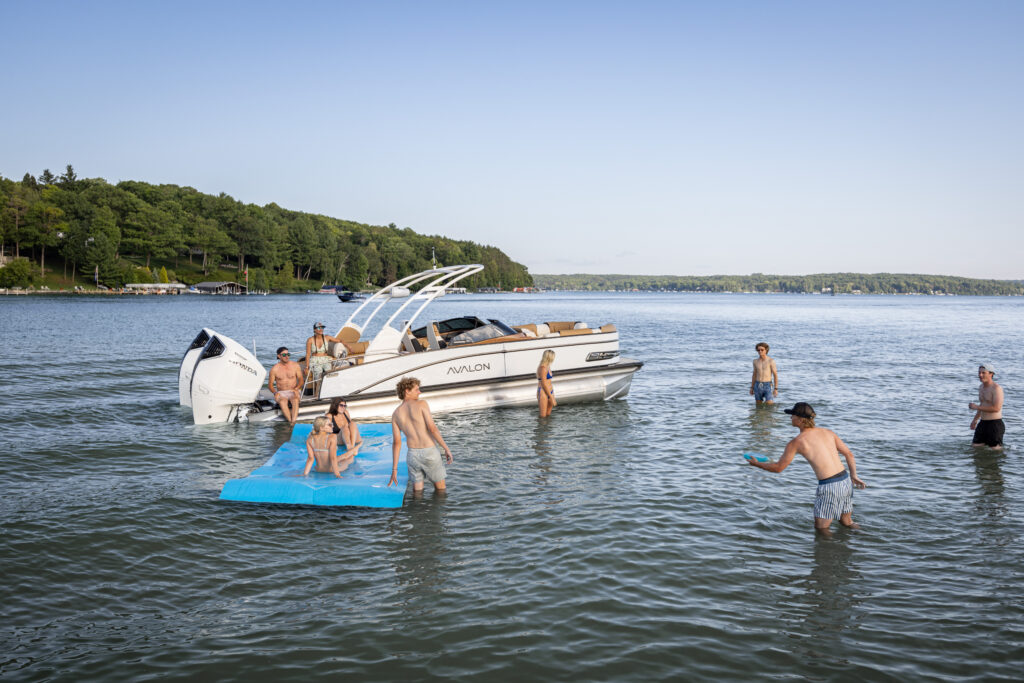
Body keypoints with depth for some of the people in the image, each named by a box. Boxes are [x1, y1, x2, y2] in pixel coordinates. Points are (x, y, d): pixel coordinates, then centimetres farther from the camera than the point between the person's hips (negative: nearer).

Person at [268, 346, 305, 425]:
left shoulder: (295, 365, 4)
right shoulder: (274, 369, 1)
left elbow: (300, 380, 4)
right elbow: (270, 384, 5)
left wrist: (296, 388, -17)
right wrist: (275, 392, -15)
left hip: (293, 392, 0)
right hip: (281, 393, 0)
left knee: (295, 400, -36)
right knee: (282, 402, -36)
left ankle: (293, 421, -49)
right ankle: (291, 422, -42)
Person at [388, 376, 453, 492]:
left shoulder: (396, 414, 6)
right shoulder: (421, 403, -8)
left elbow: (396, 442, 3)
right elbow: (432, 428, -17)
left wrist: (394, 469, 5)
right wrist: (447, 449, -12)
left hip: (412, 455, 4)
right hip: (429, 452, -4)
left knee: (417, 491, 16)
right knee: (440, 489, 13)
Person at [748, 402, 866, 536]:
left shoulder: (796, 442, -6)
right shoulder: (828, 432, 11)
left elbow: (778, 468, 1)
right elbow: (849, 454, 13)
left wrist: (757, 463, 15)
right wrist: (854, 477, 17)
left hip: (829, 486, -7)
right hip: (845, 480, 7)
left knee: (820, 528, 8)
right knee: (845, 522, 26)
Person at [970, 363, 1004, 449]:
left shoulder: (996, 388, -15)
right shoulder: (981, 387, 13)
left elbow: (996, 408, -25)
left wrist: (976, 407, -19)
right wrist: (975, 419, 26)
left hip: (995, 424, -8)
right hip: (983, 423, 8)